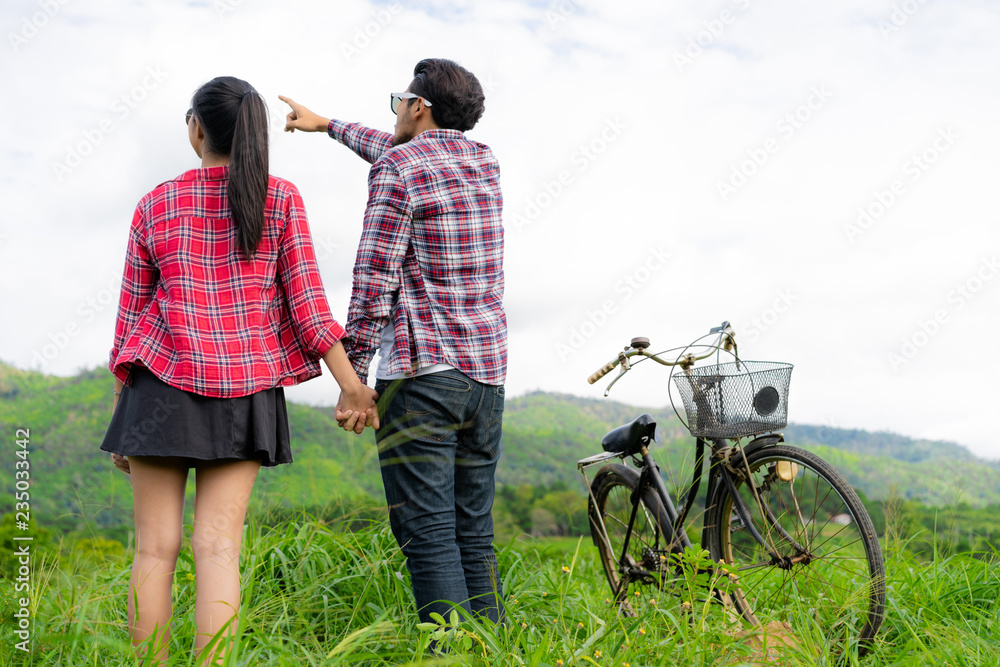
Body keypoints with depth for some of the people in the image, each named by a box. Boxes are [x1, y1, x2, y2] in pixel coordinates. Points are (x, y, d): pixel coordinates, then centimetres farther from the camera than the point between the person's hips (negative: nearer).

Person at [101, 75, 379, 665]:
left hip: (163, 384, 0)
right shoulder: (282, 200, 2)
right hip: (245, 390, 0)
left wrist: (120, 414, 14)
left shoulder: (157, 205, 5)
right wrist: (350, 384, -2)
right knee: (218, 548, -1)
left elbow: (132, 313, 7)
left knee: (155, 548, 4)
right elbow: (306, 299, -4)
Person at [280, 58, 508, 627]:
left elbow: (375, 277, -10)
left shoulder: (396, 170, -5)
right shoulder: (485, 161, 16)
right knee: (474, 535, 10)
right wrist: (326, 124, 45)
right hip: (488, 372, 7)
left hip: (421, 372, -7)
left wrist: (352, 372, -4)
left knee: (429, 533, -6)